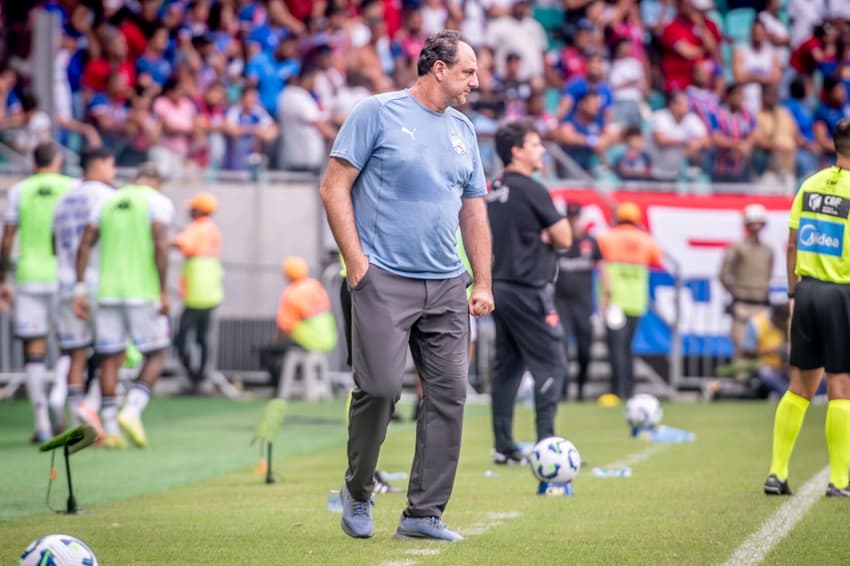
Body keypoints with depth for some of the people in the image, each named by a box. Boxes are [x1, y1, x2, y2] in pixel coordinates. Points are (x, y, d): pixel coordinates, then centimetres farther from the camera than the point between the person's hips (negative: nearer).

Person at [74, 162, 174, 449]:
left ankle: (110, 429, 4)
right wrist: (164, 292, -12)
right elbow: (160, 246, -14)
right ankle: (132, 411, -14)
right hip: (144, 292, -4)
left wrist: (80, 289, 9)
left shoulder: (107, 202, 15)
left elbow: (84, 245, 9)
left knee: (110, 357, 8)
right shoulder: (159, 202, 0)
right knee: (156, 356, 7)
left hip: (107, 292, 4)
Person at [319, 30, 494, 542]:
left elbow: (474, 212, 21)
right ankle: (357, 492, 12)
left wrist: (483, 284, 13)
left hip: (447, 287, 6)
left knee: (449, 394, -1)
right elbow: (334, 187, -3)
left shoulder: (463, 130, 17)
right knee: (380, 388, -12)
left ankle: (424, 513, 6)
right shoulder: (377, 113, -1)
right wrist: (355, 258, -11)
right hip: (384, 280, -6)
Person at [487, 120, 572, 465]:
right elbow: (563, 238, -12)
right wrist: (546, 235, 8)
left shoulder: (493, 192, 12)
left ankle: (503, 447, 10)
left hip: (499, 287, 9)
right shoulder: (530, 190, -12)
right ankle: (546, 443, -12)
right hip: (528, 290, -9)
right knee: (551, 366, -6)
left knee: (507, 365, 10)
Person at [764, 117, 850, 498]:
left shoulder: (810, 185, 6)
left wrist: (794, 292, 16)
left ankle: (776, 473, 13)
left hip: (808, 290, 6)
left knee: (801, 385, 13)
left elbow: (792, 245, 9)